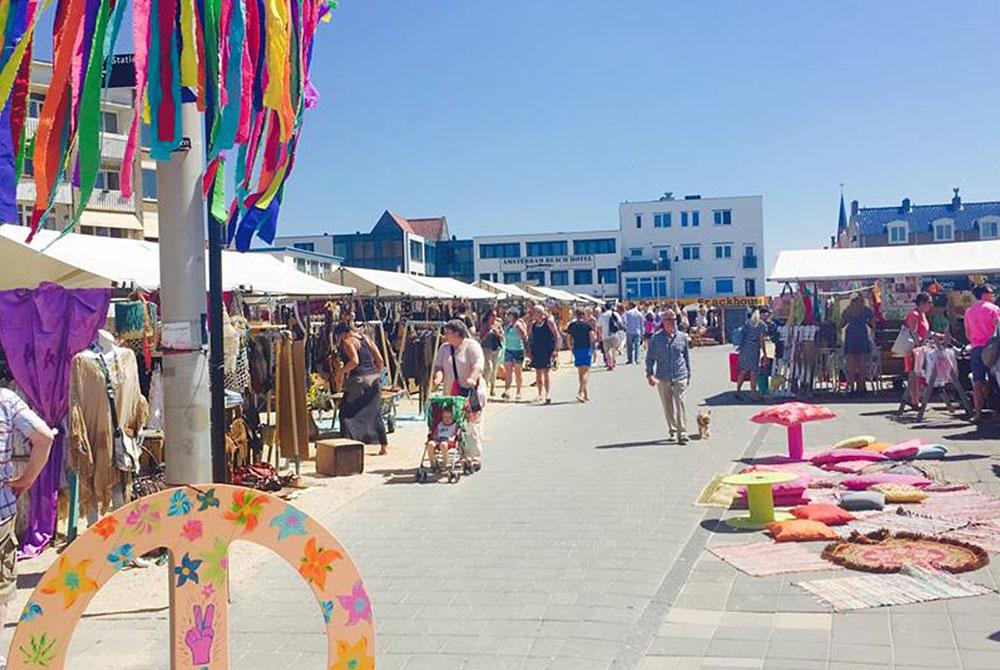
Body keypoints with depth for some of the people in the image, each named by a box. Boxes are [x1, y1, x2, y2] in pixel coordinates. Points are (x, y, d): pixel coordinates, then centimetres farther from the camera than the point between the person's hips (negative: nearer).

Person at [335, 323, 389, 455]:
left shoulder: (347, 342, -5)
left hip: (359, 381, -7)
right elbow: (380, 361, 10)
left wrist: (340, 372, -9)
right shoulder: (366, 339, 15)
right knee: (375, 413, 16)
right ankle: (384, 445, 19)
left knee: (348, 413, -1)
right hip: (374, 380, 7)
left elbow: (354, 361, -20)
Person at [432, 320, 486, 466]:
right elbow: (438, 366, 8)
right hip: (451, 393, 6)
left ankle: (475, 457, -2)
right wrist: (438, 376, -14)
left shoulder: (472, 346, -4)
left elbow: (479, 364, -17)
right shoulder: (444, 348, 14)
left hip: (471, 391, -5)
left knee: (472, 424, -7)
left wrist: (472, 378, -34)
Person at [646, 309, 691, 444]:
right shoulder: (656, 338, 1)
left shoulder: (682, 337, 5)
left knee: (680, 404, -9)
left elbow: (687, 357, 14)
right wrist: (649, 374, -6)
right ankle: (672, 430, 26)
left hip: (680, 377, 0)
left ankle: (682, 434, -6)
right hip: (663, 378, 1)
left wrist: (688, 375, 17)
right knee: (667, 406, 9)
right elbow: (650, 357, 4)